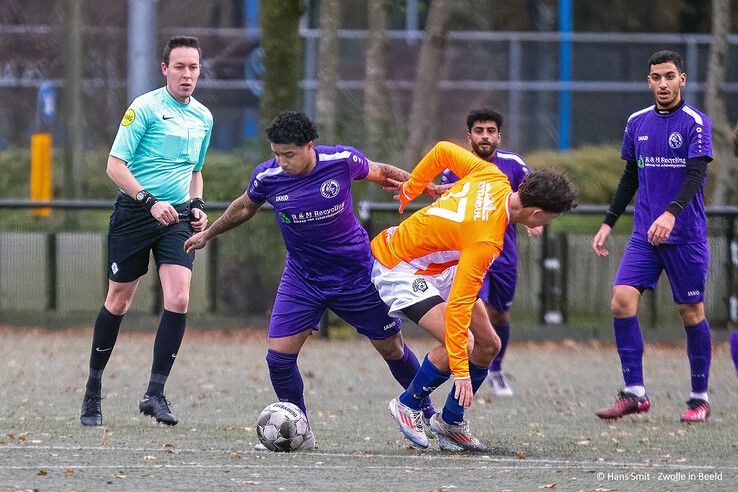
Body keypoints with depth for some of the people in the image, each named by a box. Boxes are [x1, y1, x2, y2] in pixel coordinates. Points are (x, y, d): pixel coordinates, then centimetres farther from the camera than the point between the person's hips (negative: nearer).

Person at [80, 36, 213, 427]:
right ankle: (93, 391, 21)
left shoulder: (203, 118, 11)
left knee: (178, 299, -14)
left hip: (176, 218, 4)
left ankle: (155, 394, -10)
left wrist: (196, 204, 8)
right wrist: (149, 201, -22)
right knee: (118, 302, 4)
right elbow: (115, 165, -12)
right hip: (133, 214, -4)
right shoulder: (145, 108, -9)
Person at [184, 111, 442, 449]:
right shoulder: (267, 177, -15)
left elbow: (380, 173, 3)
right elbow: (244, 207, 9)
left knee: (392, 348, 8)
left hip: (356, 275, -1)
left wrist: (428, 188, 8)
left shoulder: (342, 161, -20)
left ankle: (427, 414, 31)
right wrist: (208, 234, 20)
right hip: (302, 278, 1)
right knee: (278, 355, -13)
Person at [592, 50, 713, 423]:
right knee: (622, 301, -11)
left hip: (686, 235, -5)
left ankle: (699, 398, 14)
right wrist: (608, 223, 15)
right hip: (644, 235, 5)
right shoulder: (637, 123, 10)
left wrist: (671, 213, -32)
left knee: (691, 312, 2)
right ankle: (634, 393, -7)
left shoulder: (696, 123, -6)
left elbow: (696, 175, -17)